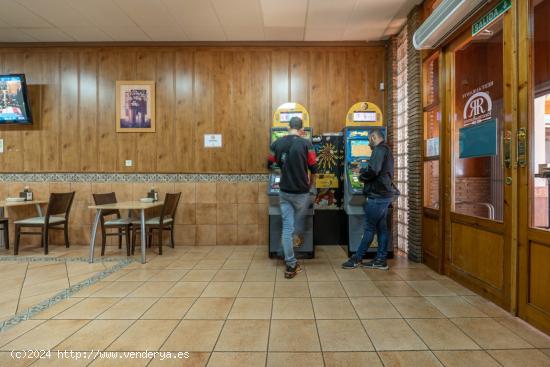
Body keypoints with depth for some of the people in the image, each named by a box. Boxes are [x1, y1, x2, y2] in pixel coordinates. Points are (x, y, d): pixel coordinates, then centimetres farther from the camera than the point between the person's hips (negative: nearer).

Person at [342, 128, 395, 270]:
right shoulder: (386, 150, 20)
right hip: (384, 194, 10)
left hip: (377, 196, -10)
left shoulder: (379, 149, -11)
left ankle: (357, 259, 6)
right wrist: (363, 171, 11)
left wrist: (362, 177, -5)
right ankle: (380, 260, 15)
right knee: (381, 228, 10)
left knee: (370, 228, -2)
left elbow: (373, 171, -23)